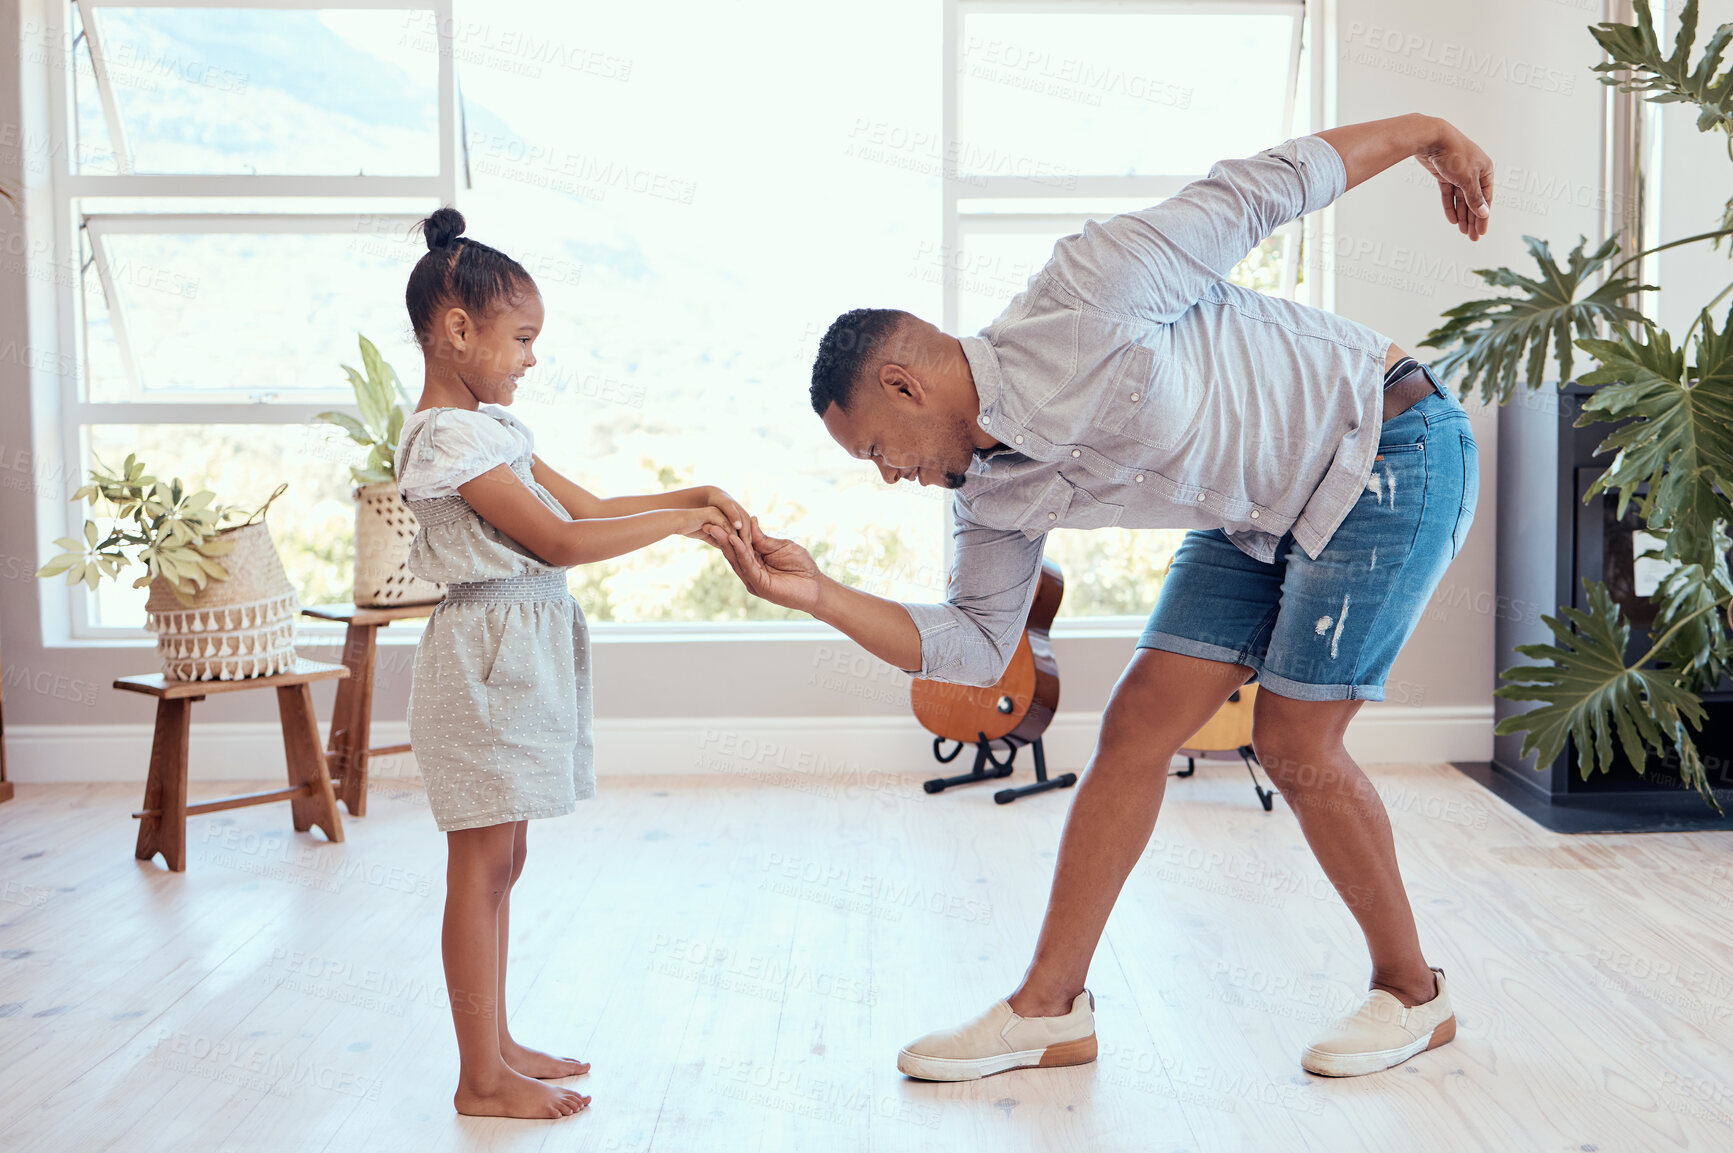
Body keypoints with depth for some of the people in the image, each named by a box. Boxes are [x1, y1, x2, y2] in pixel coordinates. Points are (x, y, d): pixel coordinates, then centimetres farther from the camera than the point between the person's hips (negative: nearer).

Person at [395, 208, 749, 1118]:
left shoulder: (489, 429, 16)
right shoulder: (449, 437, -16)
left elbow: (586, 505, 16)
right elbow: (557, 542, -22)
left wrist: (693, 497, 6)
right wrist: (679, 522, -17)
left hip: (518, 656, 10)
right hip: (487, 653, -10)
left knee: (499, 860, 15)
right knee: (482, 865, -3)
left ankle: (495, 1043, 26)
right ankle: (481, 1077, 7)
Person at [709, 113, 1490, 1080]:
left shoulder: (1082, 305, -25)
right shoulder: (993, 489, -3)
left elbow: (1257, 190, -15)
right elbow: (974, 646, 0)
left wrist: (1424, 133, -2)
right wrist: (820, 594, -11)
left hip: (1387, 447, -7)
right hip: (1264, 510, 7)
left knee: (1295, 744, -8)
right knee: (1138, 727, 0)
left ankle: (1413, 993, 16)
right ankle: (1049, 1009, 8)